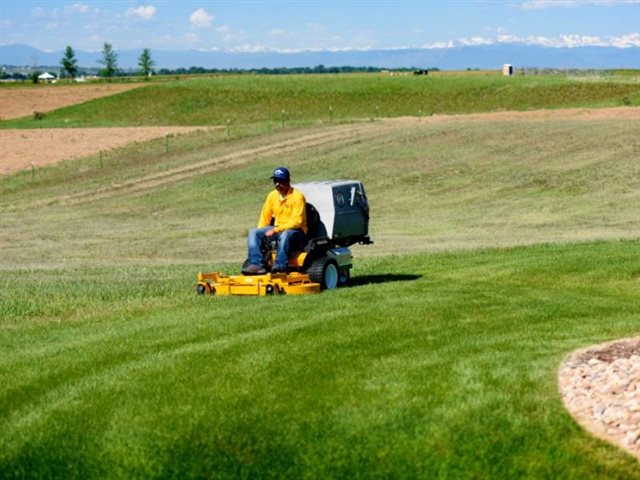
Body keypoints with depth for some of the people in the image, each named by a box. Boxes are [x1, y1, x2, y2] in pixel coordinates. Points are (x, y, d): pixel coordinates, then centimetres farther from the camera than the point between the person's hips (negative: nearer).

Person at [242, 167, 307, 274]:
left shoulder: (297, 196, -12)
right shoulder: (272, 195, 7)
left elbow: (297, 221, -18)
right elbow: (265, 216, 14)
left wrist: (275, 230, -24)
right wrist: (260, 235, -1)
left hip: (296, 231, -6)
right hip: (277, 229, 6)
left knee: (285, 234, -40)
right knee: (253, 232, -13)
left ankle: (280, 265, -49)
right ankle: (256, 264, -28)